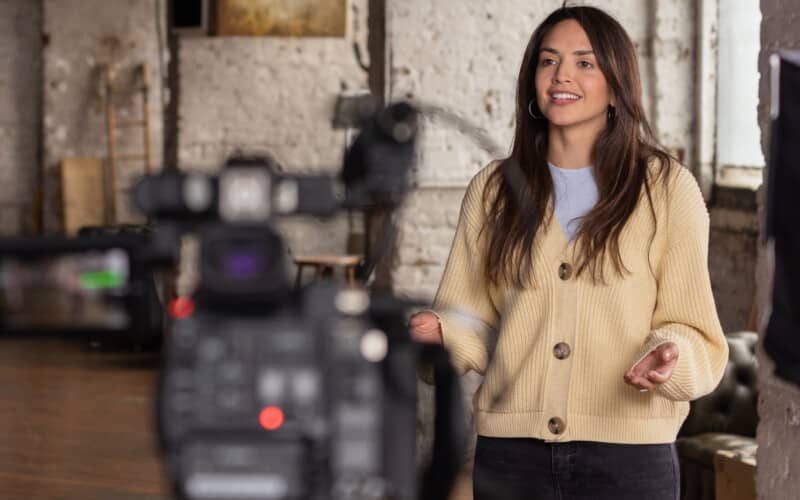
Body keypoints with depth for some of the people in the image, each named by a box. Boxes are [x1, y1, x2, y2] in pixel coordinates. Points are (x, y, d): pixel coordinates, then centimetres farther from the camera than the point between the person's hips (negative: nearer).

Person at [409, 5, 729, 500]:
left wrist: (669, 358, -19)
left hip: (628, 456, -2)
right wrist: (441, 330, -11)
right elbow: (476, 324, 10)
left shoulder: (667, 187, 1)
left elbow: (693, 331, 1)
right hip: (510, 450, 2)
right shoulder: (493, 190, 8)